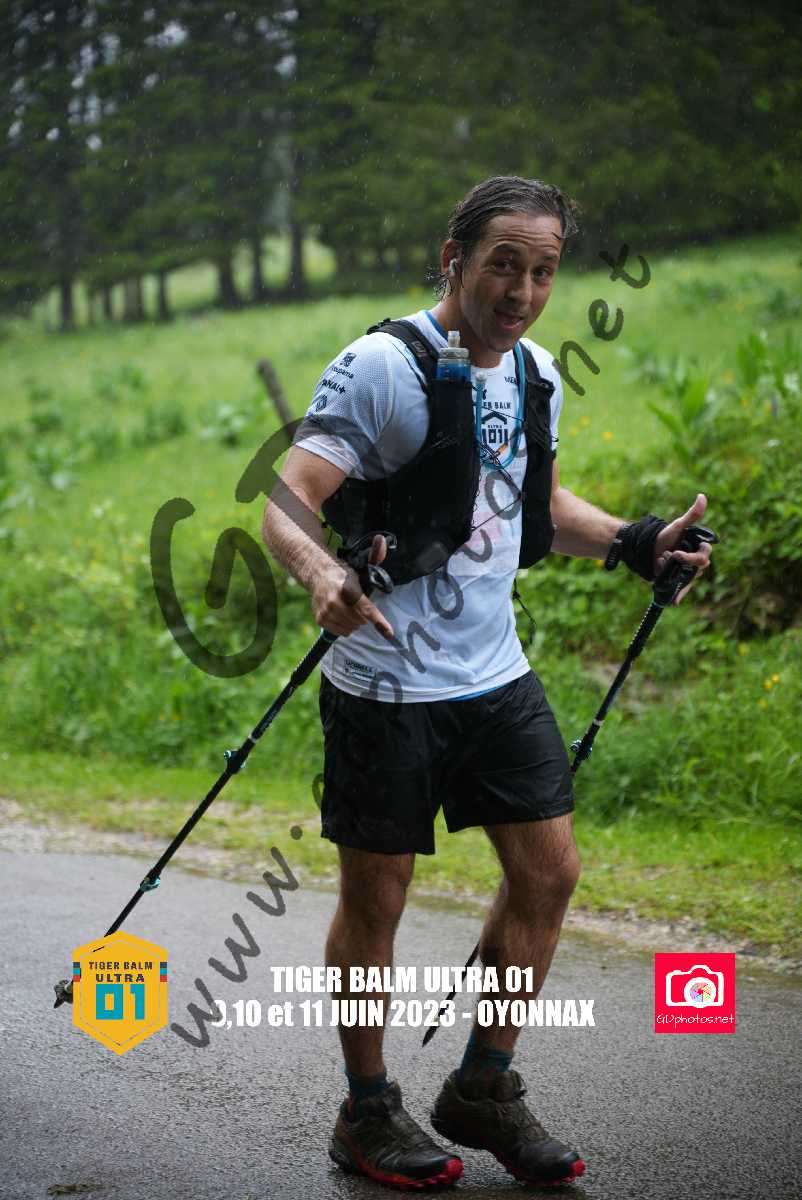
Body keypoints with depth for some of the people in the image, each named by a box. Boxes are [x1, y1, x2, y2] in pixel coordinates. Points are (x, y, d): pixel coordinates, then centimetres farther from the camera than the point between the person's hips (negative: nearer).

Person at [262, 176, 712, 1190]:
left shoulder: (535, 376, 8)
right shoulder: (380, 367, -14)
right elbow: (288, 501, -20)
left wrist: (631, 541, 9)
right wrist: (323, 575, -41)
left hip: (498, 676, 7)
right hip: (388, 686, -7)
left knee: (548, 873, 8)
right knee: (375, 898, 3)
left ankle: (482, 1088, 24)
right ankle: (367, 1114, 21)